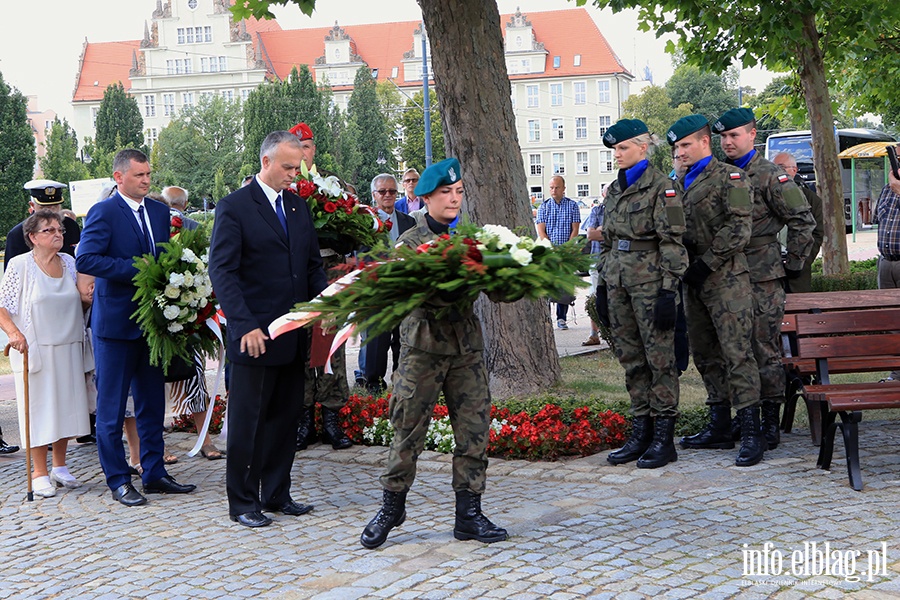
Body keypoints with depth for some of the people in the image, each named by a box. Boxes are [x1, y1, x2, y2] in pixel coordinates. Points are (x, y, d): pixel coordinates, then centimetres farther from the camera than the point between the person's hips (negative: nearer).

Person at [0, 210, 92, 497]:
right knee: (38, 408, -1)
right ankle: (39, 473, 8)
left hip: (68, 349, 5)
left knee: (66, 405, 9)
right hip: (34, 349, -5)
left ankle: (59, 467, 22)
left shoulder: (70, 263, 8)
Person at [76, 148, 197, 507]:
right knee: (111, 407, 3)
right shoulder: (103, 212, -10)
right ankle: (118, 481, 11)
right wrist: (136, 269, -24)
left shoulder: (159, 211, 10)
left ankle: (154, 474, 22)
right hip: (116, 322, -7)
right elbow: (85, 259, -21)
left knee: (152, 403, 13)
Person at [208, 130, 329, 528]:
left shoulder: (299, 206, 13)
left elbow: (313, 265, 18)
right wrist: (245, 325, -21)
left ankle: (277, 494, 24)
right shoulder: (234, 207, -8)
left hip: (293, 333, 7)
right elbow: (222, 271, -13)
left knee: (285, 416, 12)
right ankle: (242, 502, 12)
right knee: (246, 420, 2)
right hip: (254, 336, -6)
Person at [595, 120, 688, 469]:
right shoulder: (614, 190, 15)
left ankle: (663, 439, 2)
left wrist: (668, 290, -16)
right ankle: (640, 433, 17)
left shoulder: (661, 187, -8)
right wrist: (602, 286, 17)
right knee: (630, 358, 10)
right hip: (619, 280, 8)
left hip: (649, 279, -8)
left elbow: (672, 243, -11)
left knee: (660, 358, -3)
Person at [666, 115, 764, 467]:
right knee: (704, 355, 11)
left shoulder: (730, 177, -5)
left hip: (726, 279, -8)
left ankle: (751, 433, -10)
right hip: (694, 282, 8)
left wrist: (706, 263, -15)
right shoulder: (681, 184, 18)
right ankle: (719, 428, 19)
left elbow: (738, 229, -14)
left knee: (736, 352, -11)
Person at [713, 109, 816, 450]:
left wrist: (794, 264, -5)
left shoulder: (769, 176, -6)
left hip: (762, 280, -6)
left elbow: (803, 221, -6)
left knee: (765, 351, -4)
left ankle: (771, 422, 4)